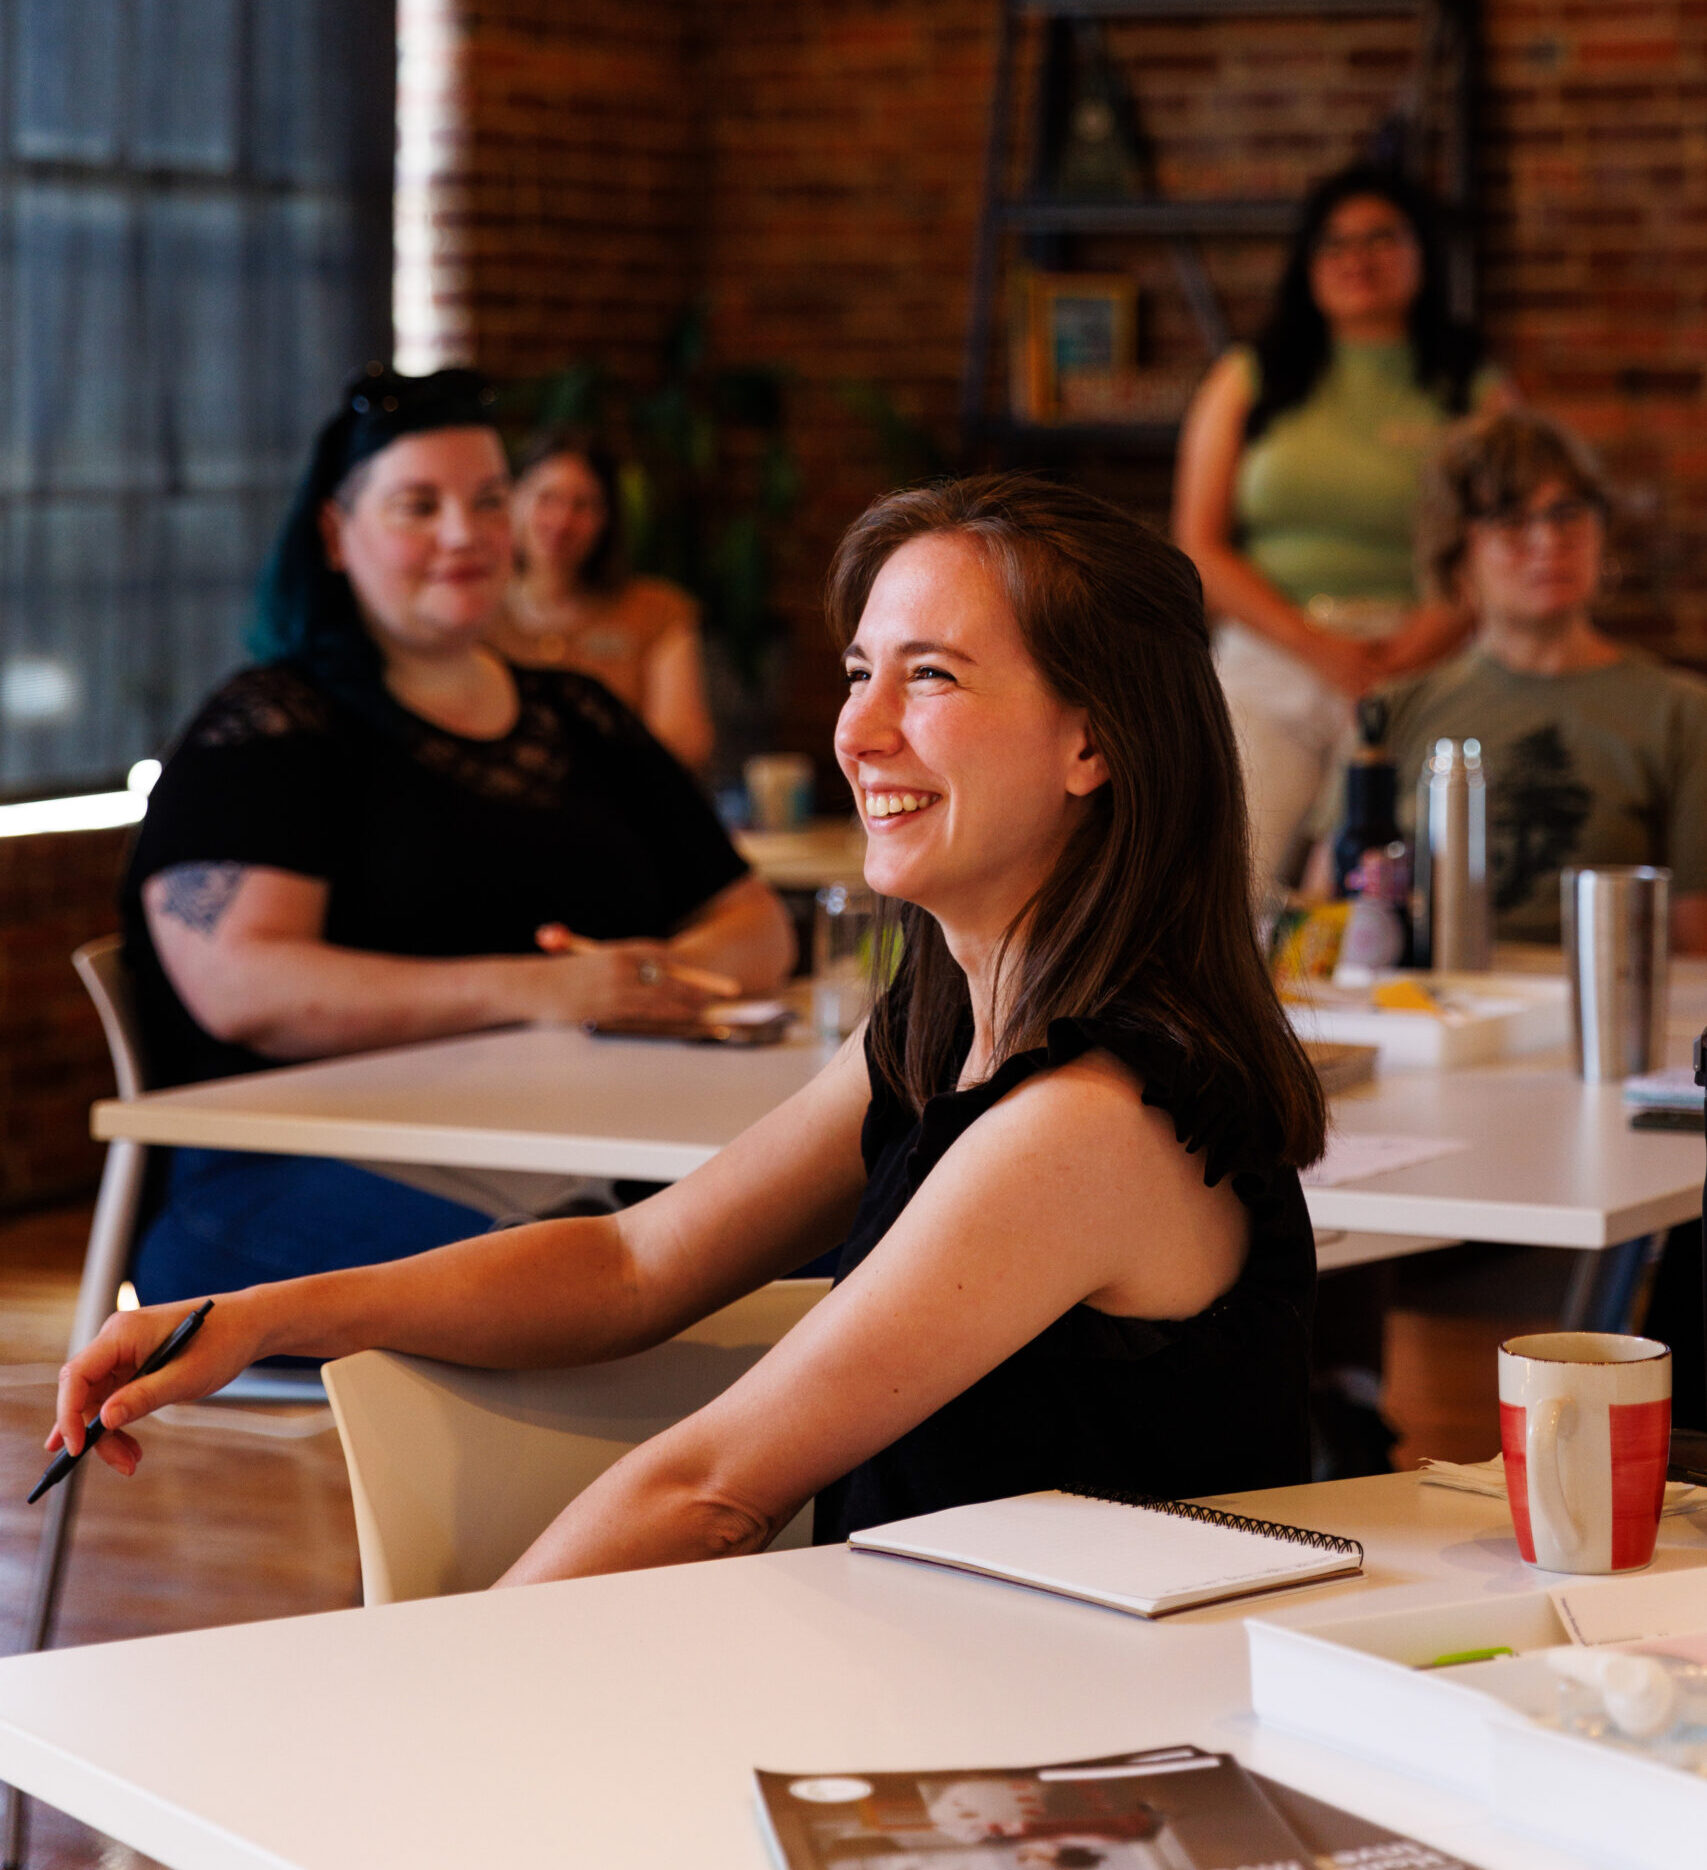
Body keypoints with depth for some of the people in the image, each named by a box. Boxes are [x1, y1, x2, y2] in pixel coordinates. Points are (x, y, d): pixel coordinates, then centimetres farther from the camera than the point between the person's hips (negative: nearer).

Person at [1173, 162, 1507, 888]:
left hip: (1417, 672, -1)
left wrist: (1397, 663, -11)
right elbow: (1199, 548, 8)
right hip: (1264, 670, 1)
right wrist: (1319, 650, -5)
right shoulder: (1245, 383, 14)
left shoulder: (1473, 394, 11)